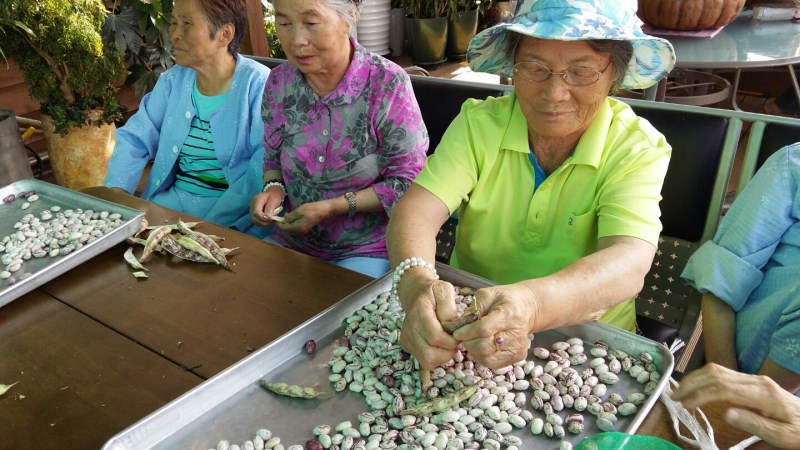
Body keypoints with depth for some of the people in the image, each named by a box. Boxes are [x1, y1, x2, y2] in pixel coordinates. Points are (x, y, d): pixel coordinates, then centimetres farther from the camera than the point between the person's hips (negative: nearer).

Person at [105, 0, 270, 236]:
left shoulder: (257, 84, -11)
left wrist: (211, 223, -26)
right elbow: (134, 139, 9)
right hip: (173, 198, 6)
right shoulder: (173, 80, 9)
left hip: (234, 213, -6)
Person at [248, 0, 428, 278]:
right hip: (293, 241, 5)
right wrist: (274, 189, -8)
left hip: (369, 251, -4)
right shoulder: (279, 82, -1)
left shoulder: (388, 84, -16)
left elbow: (408, 182, -12)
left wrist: (331, 208, -18)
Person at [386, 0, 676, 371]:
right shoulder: (477, 123, -8)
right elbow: (416, 211, -20)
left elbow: (628, 264, -28)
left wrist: (531, 305, -50)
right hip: (464, 325, 2)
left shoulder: (638, 149, -13)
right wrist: (415, 282, -43)